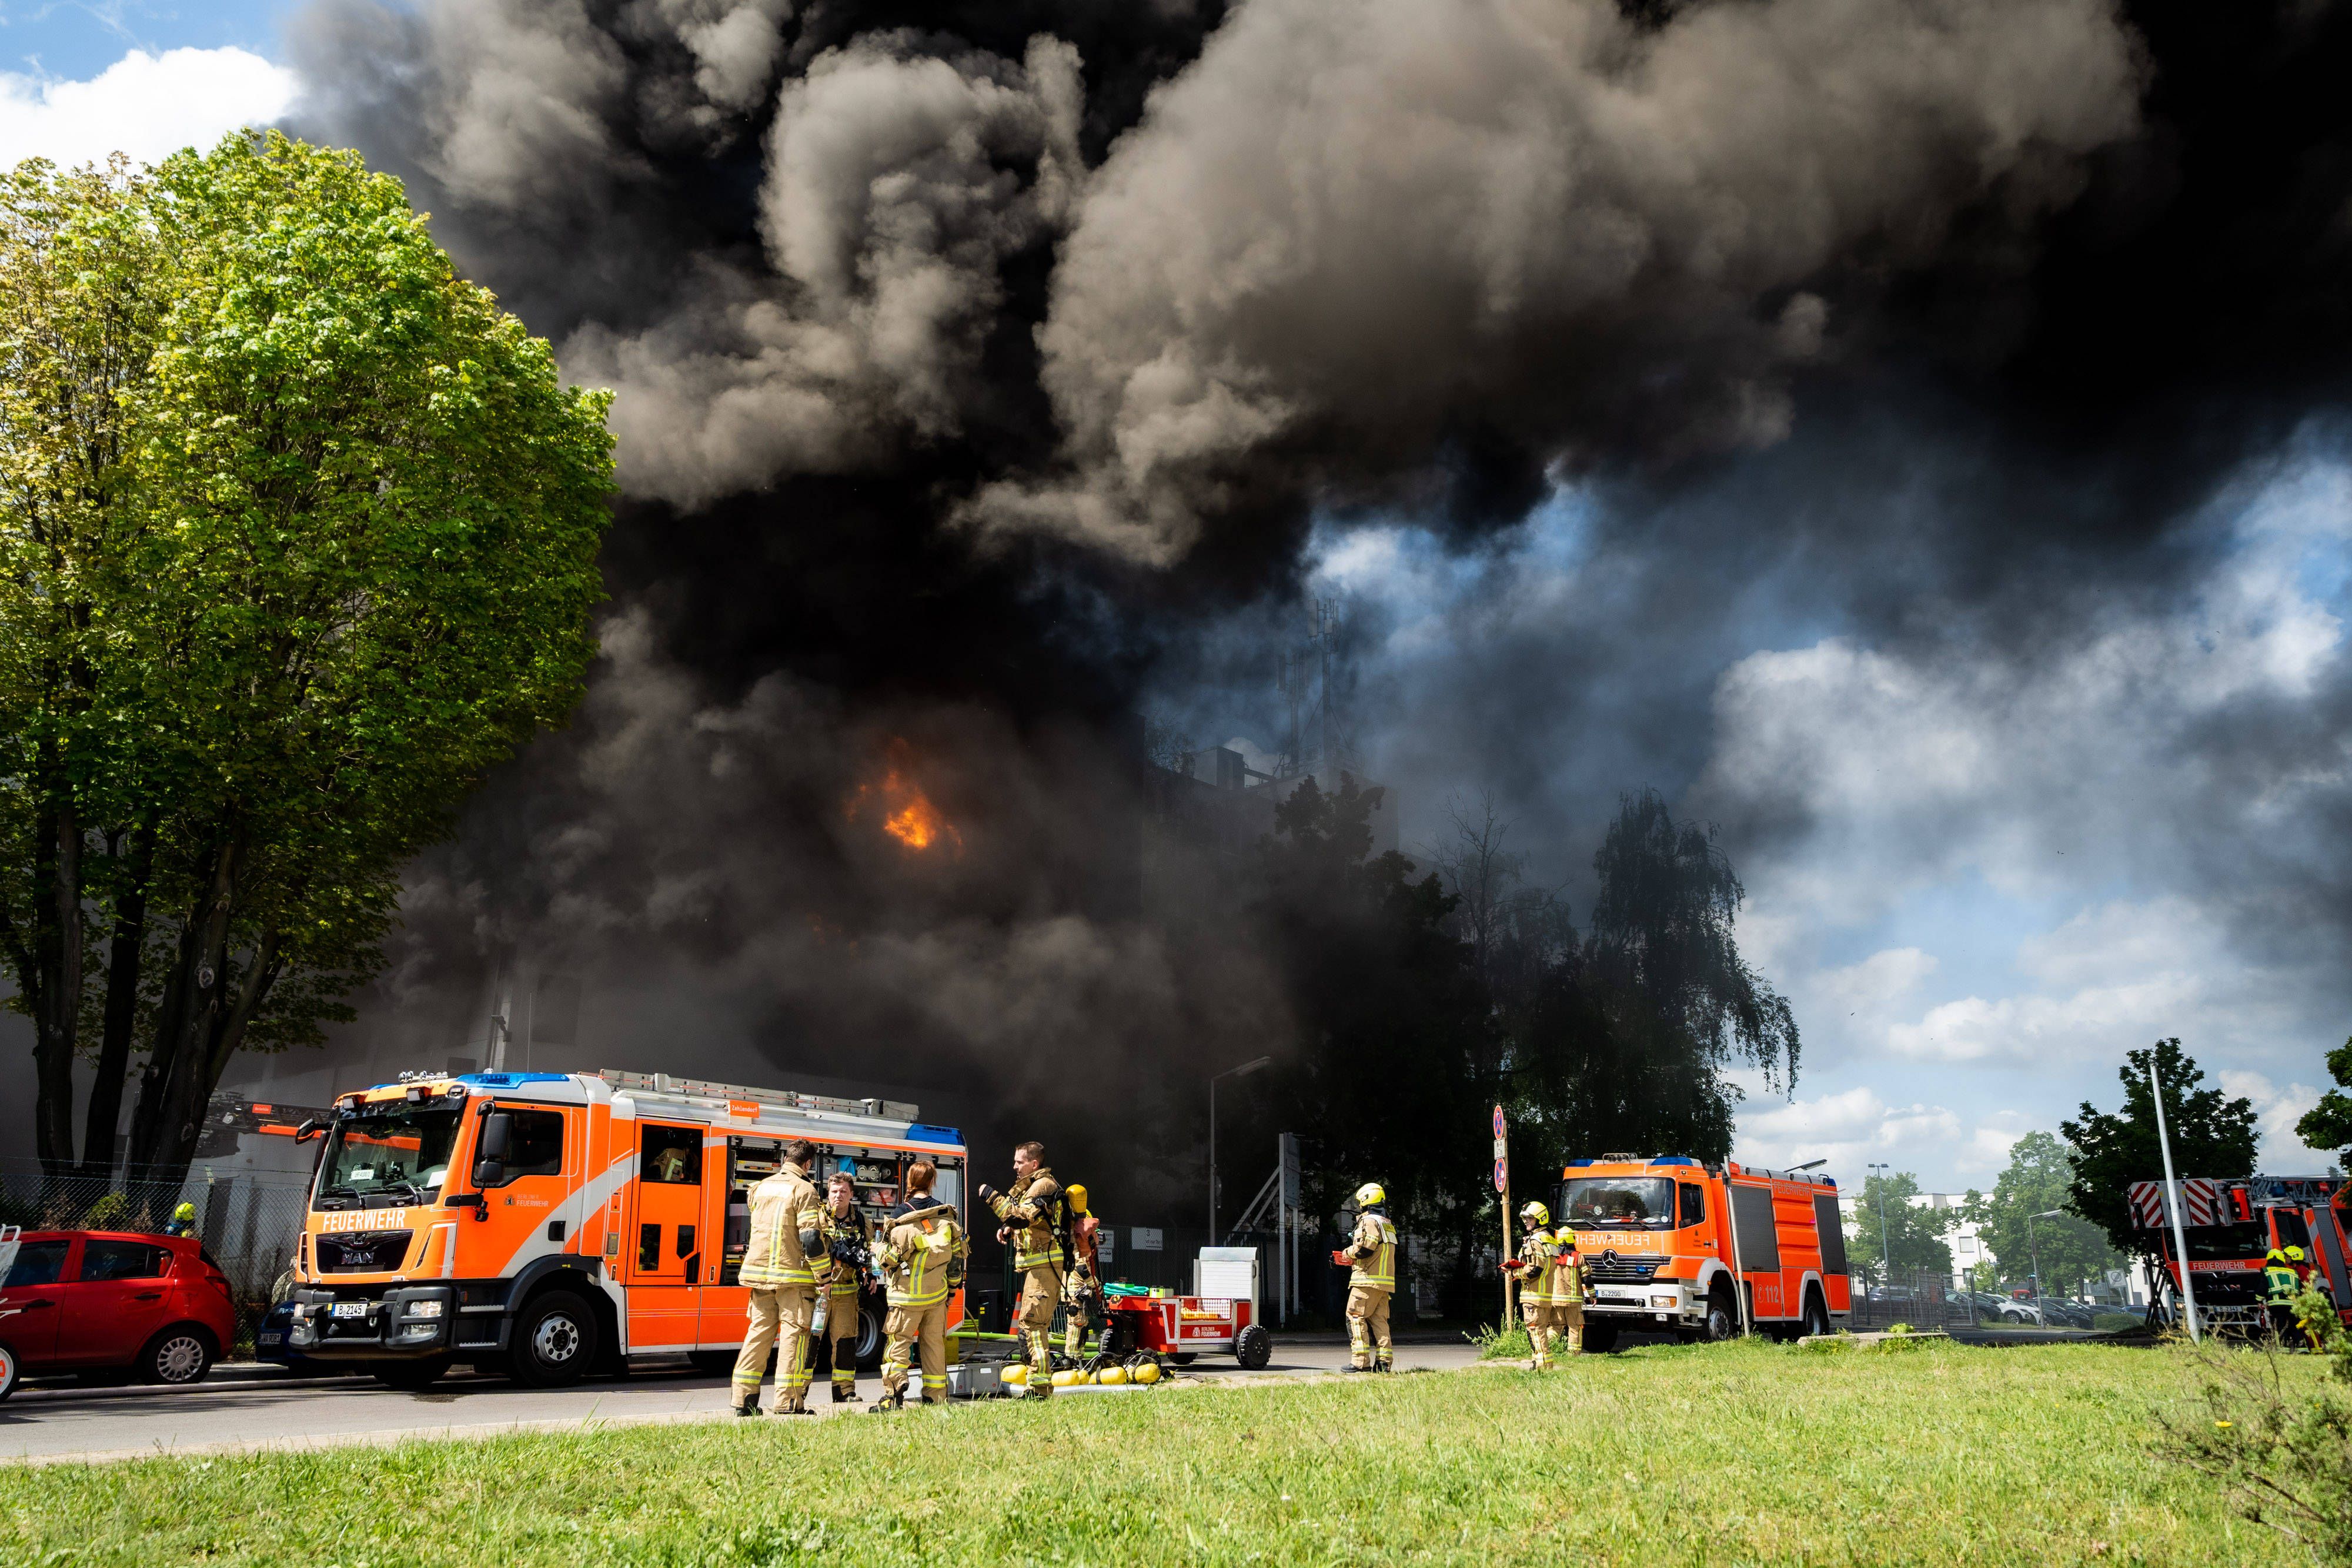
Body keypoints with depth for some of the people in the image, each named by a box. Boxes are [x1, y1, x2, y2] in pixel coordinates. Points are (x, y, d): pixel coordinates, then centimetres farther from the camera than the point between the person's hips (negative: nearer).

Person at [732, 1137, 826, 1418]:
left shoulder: (762, 1187, 13)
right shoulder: (803, 1189, -8)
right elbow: (811, 1238, -14)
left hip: (759, 1271, 6)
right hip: (793, 1274, -6)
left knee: (759, 1331, 10)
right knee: (794, 1333, -1)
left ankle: (744, 1398, 9)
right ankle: (788, 1402, -3)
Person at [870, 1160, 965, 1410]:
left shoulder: (901, 1214, -8)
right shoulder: (945, 1214, 5)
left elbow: (888, 1255, -7)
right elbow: (957, 1254, 8)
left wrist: (883, 1258, 16)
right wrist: (953, 1285, 19)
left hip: (908, 1294, -4)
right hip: (938, 1293, 4)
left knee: (898, 1342, 0)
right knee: (934, 1343, 11)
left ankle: (894, 1394, -12)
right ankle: (937, 1397, 13)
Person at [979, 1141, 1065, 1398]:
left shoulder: (1043, 1185, -12)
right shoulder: (1031, 1186, 22)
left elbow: (1021, 1217, -26)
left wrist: (992, 1196, -21)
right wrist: (1009, 1231, 11)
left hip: (1045, 1264, -11)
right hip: (1037, 1264, 11)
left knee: (1031, 1323, -14)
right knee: (1035, 1325, 14)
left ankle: (1040, 1385, -15)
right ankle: (1039, 1386, 20)